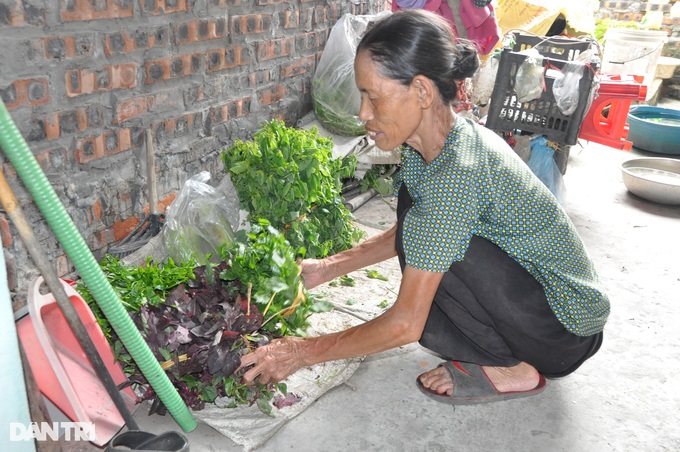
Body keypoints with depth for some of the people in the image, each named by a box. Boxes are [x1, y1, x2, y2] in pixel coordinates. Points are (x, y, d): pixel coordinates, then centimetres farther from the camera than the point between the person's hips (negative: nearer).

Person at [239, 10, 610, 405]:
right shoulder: (435, 143, -4)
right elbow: (405, 235, 11)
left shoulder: (454, 176, -31)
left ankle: (511, 369, -3)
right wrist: (328, 268, 4)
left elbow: (406, 325, -27)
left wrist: (304, 352, -17)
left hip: (569, 333, -8)